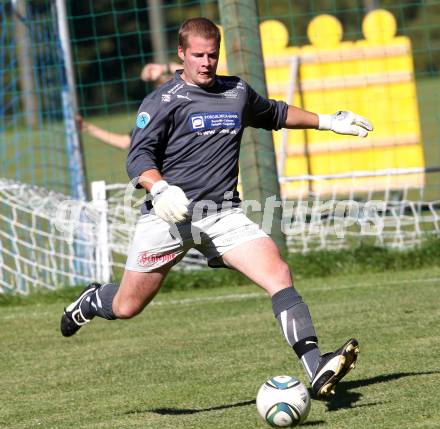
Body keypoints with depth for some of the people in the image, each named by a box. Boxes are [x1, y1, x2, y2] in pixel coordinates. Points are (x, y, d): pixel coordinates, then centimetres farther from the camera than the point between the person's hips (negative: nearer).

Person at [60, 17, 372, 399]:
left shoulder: (238, 93, 13)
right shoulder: (163, 101, -4)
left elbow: (274, 113, 34)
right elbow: (139, 156, -10)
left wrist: (326, 121, 35)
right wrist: (160, 189, -30)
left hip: (223, 214, 3)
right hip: (168, 216, -3)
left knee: (279, 274, -19)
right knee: (127, 307, 5)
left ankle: (317, 371, -27)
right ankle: (93, 301, 44)